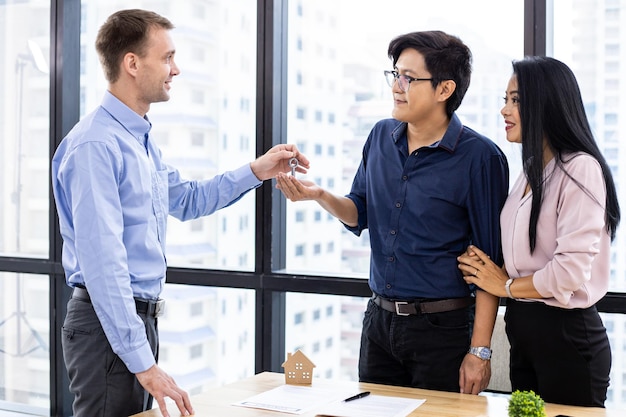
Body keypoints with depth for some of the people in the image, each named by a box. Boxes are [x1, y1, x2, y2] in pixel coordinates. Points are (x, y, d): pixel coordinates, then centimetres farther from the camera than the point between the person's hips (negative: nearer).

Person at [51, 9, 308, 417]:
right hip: (110, 321, -9)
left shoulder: (141, 138, 11)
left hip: (142, 317, 9)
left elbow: (185, 199, 25)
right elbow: (102, 263, -25)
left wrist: (255, 171, 13)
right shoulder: (95, 145, -20)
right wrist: (142, 362, -26)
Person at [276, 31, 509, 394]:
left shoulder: (479, 157, -14)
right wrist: (320, 195, -7)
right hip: (379, 319, 6)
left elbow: (490, 261, -12)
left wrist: (480, 351, -13)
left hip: (441, 327, -5)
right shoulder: (381, 137, 4)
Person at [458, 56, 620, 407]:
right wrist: (487, 268, 0)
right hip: (523, 331, 9)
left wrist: (506, 286, -9)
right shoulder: (532, 172, 13)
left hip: (566, 335, -8)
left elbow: (571, 271, -23)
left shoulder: (580, 168, -16)